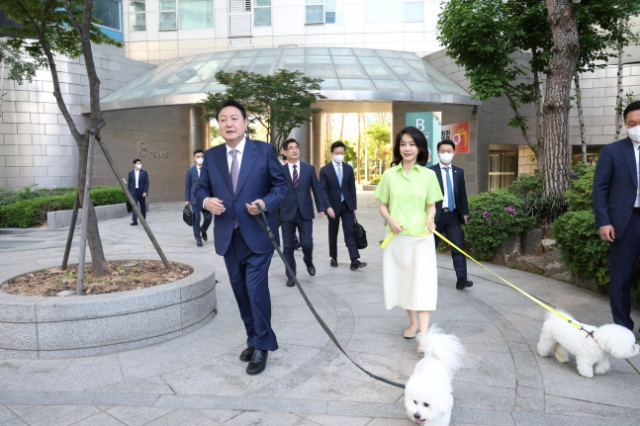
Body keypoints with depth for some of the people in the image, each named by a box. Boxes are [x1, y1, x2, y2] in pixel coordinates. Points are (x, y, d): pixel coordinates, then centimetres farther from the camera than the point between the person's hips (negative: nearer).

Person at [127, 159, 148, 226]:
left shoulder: (144, 173, 0)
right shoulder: (130, 173, 5)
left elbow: (146, 183, -3)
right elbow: (129, 183, 7)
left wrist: (145, 192, -11)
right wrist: (129, 192, 4)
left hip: (142, 192, 0)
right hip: (133, 192, 0)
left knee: (142, 206, 10)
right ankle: (134, 220, -9)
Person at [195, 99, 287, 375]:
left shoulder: (264, 150, -3)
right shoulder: (211, 156, 6)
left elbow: (280, 184, -2)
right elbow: (201, 188, 10)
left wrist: (265, 203, -21)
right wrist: (206, 201, -14)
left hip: (258, 234, -4)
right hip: (228, 236, 4)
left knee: (256, 288, -8)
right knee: (241, 290, 13)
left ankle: (262, 345, 9)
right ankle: (253, 339, 30)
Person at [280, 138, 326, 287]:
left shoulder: (309, 168, 6)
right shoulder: (280, 170, 1)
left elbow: (317, 189, 8)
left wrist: (321, 208, 3)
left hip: (305, 212, 1)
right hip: (287, 213, 0)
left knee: (307, 243, -3)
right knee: (288, 247, 3)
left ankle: (308, 261, 31)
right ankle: (291, 275, 17)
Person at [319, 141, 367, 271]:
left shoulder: (349, 168, 6)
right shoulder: (325, 170, -4)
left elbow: (352, 188, 7)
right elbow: (323, 190, -8)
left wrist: (354, 206, 3)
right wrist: (328, 207, -18)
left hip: (347, 205, 2)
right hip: (333, 206, -2)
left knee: (350, 232, -5)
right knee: (333, 233, 9)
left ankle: (354, 261, -10)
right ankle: (334, 258, 23)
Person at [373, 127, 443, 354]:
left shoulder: (428, 175, 0)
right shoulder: (389, 174, 2)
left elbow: (431, 205, 5)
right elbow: (383, 205, 6)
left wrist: (430, 218, -17)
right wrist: (390, 220, -14)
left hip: (421, 237, -2)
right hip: (397, 237, 2)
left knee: (423, 283, -7)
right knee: (402, 280, 11)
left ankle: (424, 336, -7)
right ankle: (413, 322, 32)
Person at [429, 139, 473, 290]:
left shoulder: (459, 172, 9)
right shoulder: (431, 171, -3)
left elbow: (462, 194, 12)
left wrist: (465, 212, 9)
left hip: (453, 215, 3)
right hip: (436, 214, -3)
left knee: (458, 248, -3)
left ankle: (461, 279, -4)